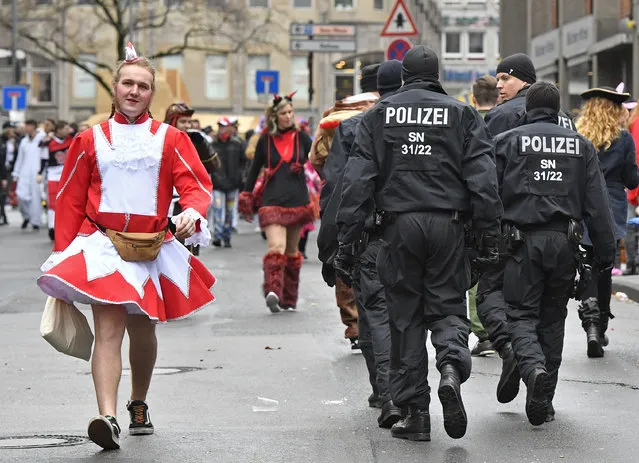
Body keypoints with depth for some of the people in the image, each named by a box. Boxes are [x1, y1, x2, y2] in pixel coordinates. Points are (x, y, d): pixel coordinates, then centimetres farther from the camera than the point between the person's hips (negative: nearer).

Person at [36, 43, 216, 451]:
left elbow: (198, 184, -3)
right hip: (104, 245, -2)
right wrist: (63, 253, 1)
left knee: (143, 332, 15)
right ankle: (108, 418, -29)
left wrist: (192, 211, -26)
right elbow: (70, 201, 7)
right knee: (108, 330, -17)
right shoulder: (90, 141, 6)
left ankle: (139, 405, 38)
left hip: (152, 249, 2)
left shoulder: (170, 139, 5)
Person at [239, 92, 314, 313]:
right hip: (272, 201, -3)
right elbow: (254, 169, 12)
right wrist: (246, 196, 12)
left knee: (292, 251, 11)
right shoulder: (266, 140, 3)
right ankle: (273, 291, -34)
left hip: (298, 201, 3)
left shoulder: (301, 137, 7)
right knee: (276, 247, -21)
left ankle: (289, 298, 19)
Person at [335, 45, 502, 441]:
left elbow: (357, 181, 1)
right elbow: (483, 179, -3)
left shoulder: (379, 116, 7)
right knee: (447, 307, 9)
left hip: (399, 225, 0)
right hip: (448, 225, 0)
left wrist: (346, 241, 2)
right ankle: (452, 368, -21)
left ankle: (414, 411, 5)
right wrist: (490, 236, -1)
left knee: (405, 318, 7)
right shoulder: (463, 115, 6)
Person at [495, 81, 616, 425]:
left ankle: (533, 367, -28)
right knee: (553, 318, 12)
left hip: (522, 240, -2)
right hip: (564, 241, 2)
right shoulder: (580, 145, 9)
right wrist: (605, 252, 8)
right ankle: (543, 400, 13)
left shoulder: (506, 142, 3)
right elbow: (597, 204, 6)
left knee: (521, 313, 3)